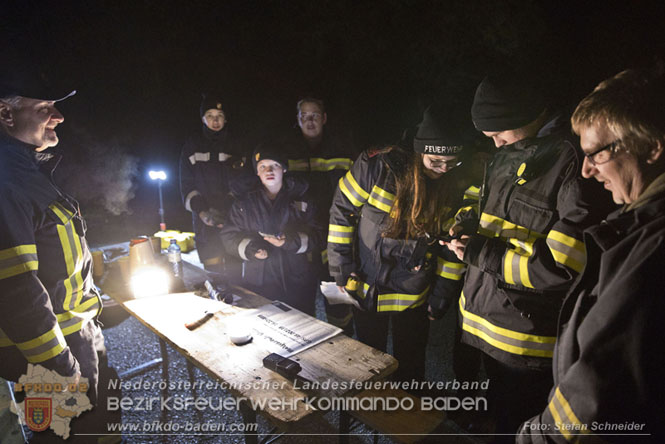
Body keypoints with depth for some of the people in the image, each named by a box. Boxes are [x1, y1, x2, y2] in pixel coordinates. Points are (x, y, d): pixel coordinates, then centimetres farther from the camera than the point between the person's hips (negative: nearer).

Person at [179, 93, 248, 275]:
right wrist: (200, 211, -7)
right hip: (204, 220, 1)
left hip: (232, 219, 0)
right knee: (213, 269, -2)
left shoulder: (236, 144, 9)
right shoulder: (193, 146, 10)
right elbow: (186, 185, 7)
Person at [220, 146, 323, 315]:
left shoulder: (301, 199, 7)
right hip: (256, 283, 0)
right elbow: (229, 237, 7)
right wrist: (249, 248, -12)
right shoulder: (244, 203, 11)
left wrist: (292, 242, -17)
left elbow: (318, 236, 0)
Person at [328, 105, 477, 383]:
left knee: (410, 368, 16)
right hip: (366, 287, 0)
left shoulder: (457, 188, -10)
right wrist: (341, 269, -11)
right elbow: (341, 212, -10)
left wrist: (441, 292, 0)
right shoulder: (377, 166, -19)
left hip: (414, 297, 1)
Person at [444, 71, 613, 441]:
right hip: (485, 319, 8)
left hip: (524, 337, -7)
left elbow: (567, 268, -23)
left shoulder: (574, 164, -21)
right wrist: (472, 224, 0)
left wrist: (484, 254, -21)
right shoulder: (510, 156, 6)